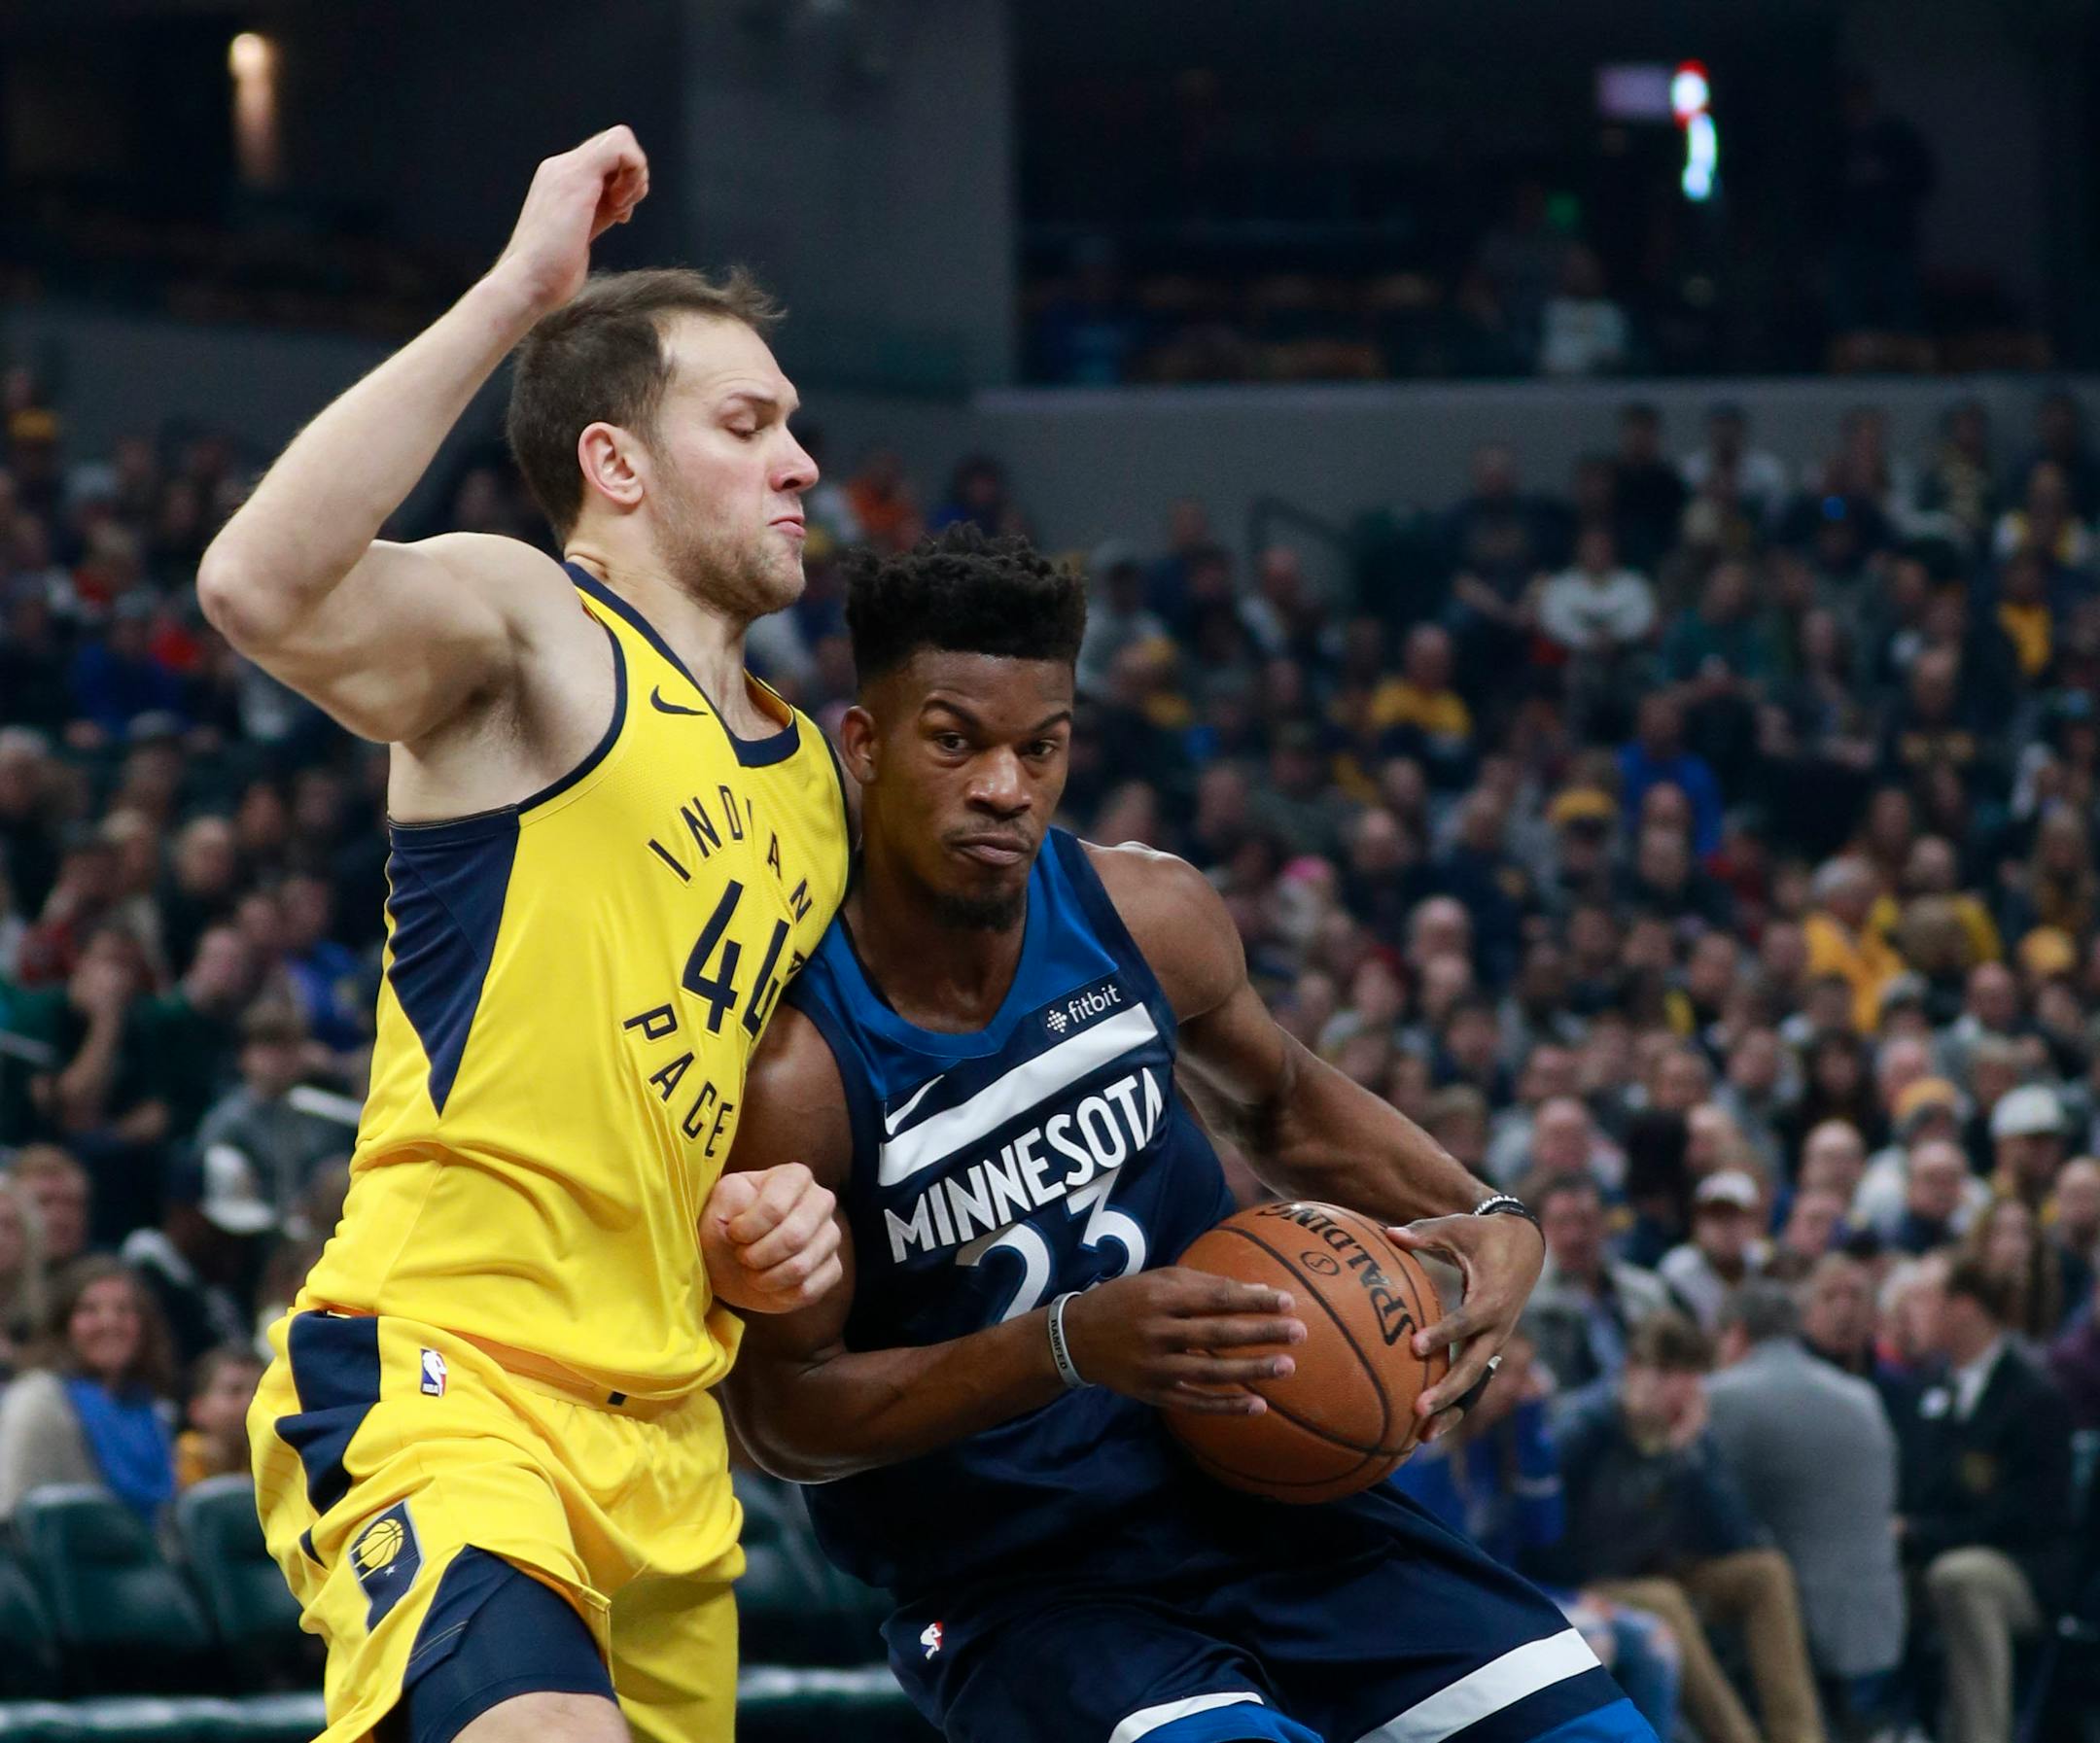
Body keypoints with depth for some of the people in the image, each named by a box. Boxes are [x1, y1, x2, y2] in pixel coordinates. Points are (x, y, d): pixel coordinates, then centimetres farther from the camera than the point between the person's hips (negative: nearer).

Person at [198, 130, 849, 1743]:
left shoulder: (814, 778, 20)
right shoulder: (524, 629, -5)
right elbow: (260, 587, -28)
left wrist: (774, 1241, 10)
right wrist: (517, 294, -25)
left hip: (664, 1429, 9)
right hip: (438, 1380, -9)